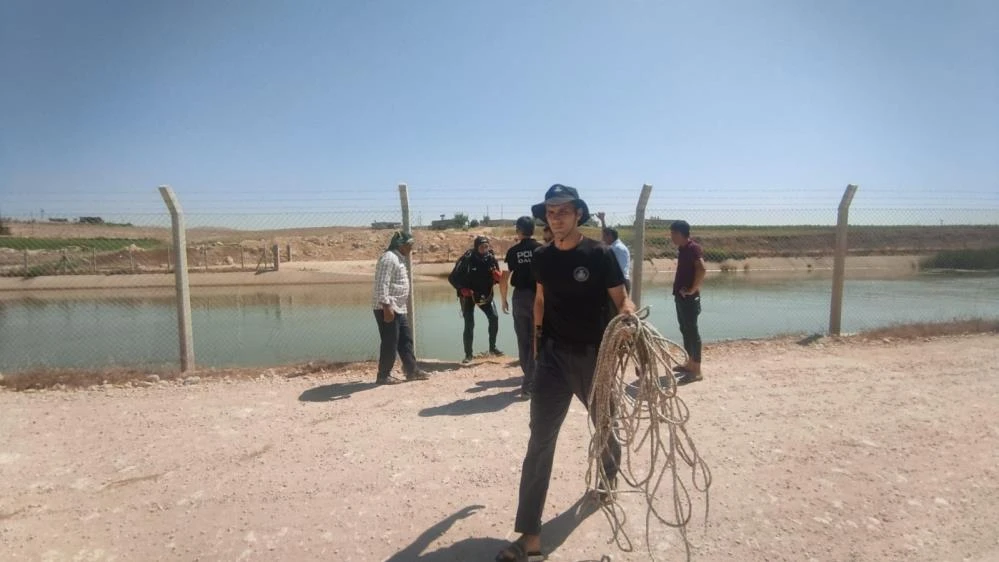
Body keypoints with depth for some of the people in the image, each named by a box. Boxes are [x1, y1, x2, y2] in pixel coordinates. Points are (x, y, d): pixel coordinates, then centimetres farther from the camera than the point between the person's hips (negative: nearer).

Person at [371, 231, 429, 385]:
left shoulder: (399, 259, 16)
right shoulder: (389, 258, -16)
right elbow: (382, 285, -24)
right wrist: (387, 306, -28)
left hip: (399, 309, 10)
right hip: (387, 309, -10)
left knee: (406, 340, 13)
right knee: (390, 343, -3)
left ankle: (412, 371, 22)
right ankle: (383, 376, 8)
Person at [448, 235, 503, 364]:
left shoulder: (491, 259, -7)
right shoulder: (466, 259, -18)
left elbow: (498, 278, 1)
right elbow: (452, 277, -12)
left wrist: (497, 275, -22)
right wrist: (462, 289, -25)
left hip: (485, 294, 3)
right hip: (469, 295, -3)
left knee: (494, 318, -9)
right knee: (469, 324, -6)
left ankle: (492, 347, 9)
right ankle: (468, 354, 4)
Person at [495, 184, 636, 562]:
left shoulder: (599, 254, -9)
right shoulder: (542, 257, 2)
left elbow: (621, 300, -9)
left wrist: (628, 314, -29)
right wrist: (539, 332, 11)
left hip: (595, 355, -1)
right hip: (553, 355, 2)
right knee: (540, 439, -6)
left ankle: (609, 477, 56)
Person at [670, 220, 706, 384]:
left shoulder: (693, 248, -15)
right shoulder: (682, 249, 13)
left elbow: (702, 269, -29)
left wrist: (692, 289, -21)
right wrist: (679, 289, 13)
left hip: (689, 297, -10)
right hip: (681, 296, 10)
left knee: (692, 331, -6)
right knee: (685, 330, 15)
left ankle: (696, 370, -1)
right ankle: (690, 364, 26)